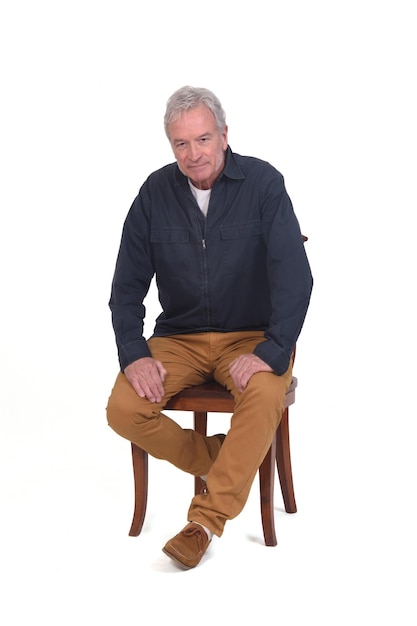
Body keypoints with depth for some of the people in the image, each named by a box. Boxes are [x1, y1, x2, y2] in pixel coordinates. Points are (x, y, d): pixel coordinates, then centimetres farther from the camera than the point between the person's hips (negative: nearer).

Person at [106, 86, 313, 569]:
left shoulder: (263, 183, -9)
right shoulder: (155, 193, 0)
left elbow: (294, 275, -15)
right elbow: (127, 285, 3)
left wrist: (272, 352, -26)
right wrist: (134, 353, -12)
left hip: (249, 336, -3)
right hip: (179, 337, 3)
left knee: (266, 394, -35)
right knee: (124, 410, -21)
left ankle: (206, 520, -24)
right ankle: (224, 462, 1)